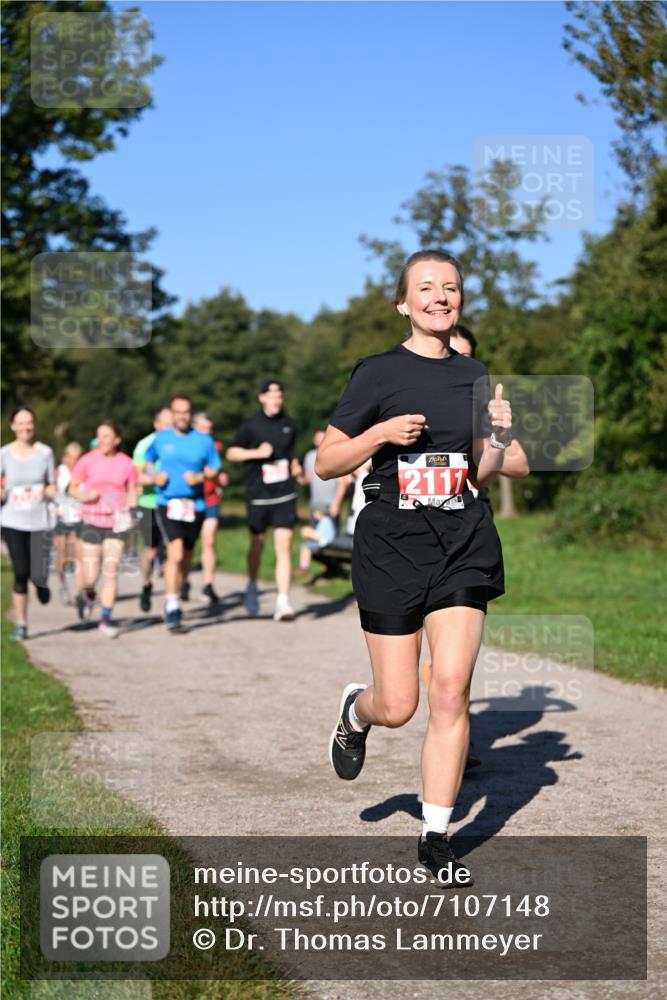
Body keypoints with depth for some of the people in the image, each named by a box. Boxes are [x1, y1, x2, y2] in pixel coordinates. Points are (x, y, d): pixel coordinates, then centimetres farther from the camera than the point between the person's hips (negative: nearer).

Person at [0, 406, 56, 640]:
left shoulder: (45, 452, 2)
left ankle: (41, 583, 29)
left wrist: (47, 491, -11)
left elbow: (52, 487, 11)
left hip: (39, 522, 0)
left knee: (39, 575, -10)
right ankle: (20, 624, 10)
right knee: (20, 573, -5)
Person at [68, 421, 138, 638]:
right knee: (90, 577, -2)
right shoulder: (87, 461, -2)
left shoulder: (126, 464, 1)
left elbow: (131, 491, 12)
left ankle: (105, 619, 3)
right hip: (91, 521, -1)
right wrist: (84, 496, -15)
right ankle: (86, 595, 34)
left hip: (116, 522, 1)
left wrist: (129, 508, -6)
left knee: (111, 570, -7)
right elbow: (72, 488, 5)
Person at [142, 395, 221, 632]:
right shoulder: (161, 439, 4)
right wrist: (154, 476, -3)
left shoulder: (204, 440, 4)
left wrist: (200, 477, -11)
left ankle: (174, 601, 35)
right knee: (175, 554, -18)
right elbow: (147, 462, 18)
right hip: (167, 503, -2)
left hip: (195, 504, 2)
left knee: (186, 559, 12)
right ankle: (172, 611, -14)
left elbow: (213, 469, 9)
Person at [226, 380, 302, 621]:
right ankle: (252, 586, 40)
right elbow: (231, 452, 1)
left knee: (284, 547, -10)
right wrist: (257, 452, -13)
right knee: (257, 545, 13)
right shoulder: (251, 425, -2)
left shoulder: (289, 424, 9)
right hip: (258, 496, -1)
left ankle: (283, 603, -12)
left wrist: (295, 466, 7)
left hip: (285, 495, 1)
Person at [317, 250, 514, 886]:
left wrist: (499, 439, -4)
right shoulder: (378, 373, -3)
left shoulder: (474, 376, 9)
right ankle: (356, 711, 39)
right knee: (398, 706, 1)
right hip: (391, 541, -3)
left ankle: (435, 837, 6)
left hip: (463, 544, 3)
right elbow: (326, 463, -1)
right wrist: (381, 433, -16)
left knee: (451, 690, -6)